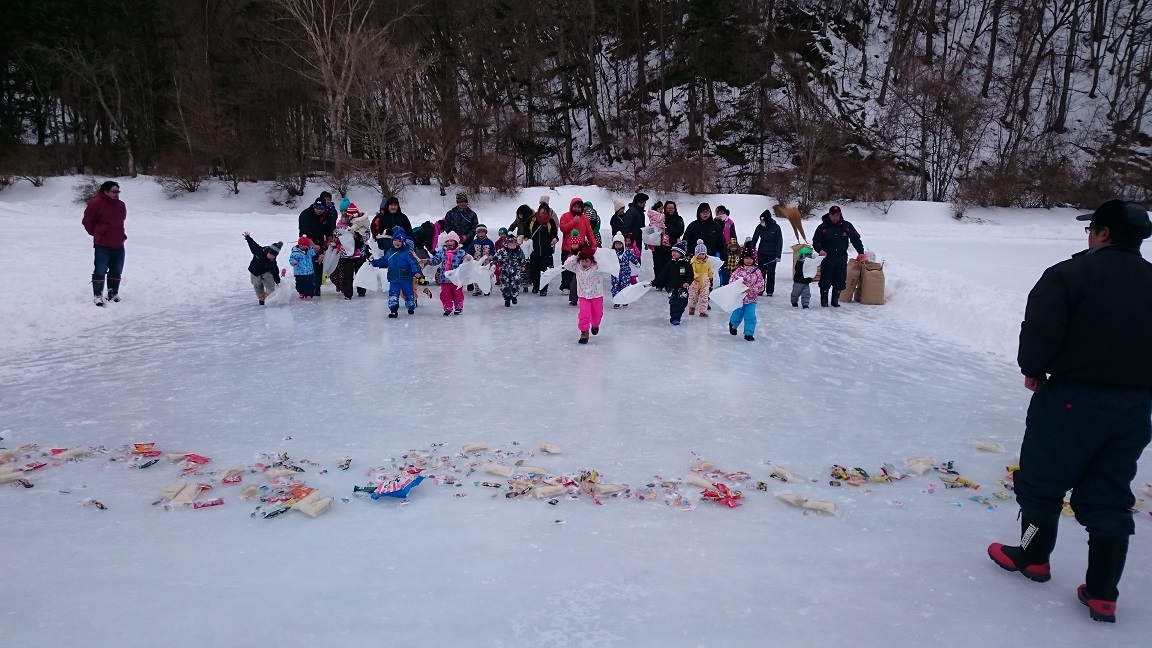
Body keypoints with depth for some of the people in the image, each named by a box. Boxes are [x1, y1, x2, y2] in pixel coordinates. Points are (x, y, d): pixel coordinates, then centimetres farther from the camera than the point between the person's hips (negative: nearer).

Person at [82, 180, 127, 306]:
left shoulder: (121, 204, 8)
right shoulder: (96, 203, -12)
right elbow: (87, 221, -5)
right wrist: (96, 234, 3)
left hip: (119, 245, 6)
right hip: (102, 246, -6)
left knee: (116, 272, 14)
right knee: (100, 271, -1)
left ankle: (113, 294, 25)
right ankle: (97, 296, 6)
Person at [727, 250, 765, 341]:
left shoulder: (757, 271, -3)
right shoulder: (739, 270, -6)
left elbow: (760, 285, -5)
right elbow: (732, 282, -8)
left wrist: (752, 289, -20)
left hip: (751, 299, 1)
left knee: (750, 316, -4)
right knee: (738, 315, 12)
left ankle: (749, 333, 7)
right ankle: (732, 324, 44)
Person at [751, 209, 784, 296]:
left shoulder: (776, 227, -10)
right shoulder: (759, 227, -6)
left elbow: (779, 242, -8)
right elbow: (754, 240, -2)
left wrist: (778, 255, -12)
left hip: (772, 253, -1)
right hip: (762, 253, 1)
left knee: (771, 273, 4)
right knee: (761, 271, 2)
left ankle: (770, 291, 11)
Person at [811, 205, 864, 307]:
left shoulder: (847, 226, 5)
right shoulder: (823, 227, 1)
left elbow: (856, 239, 12)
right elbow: (816, 241, 3)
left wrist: (861, 252, 6)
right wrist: (820, 250, -16)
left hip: (842, 259, 2)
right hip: (827, 258, -2)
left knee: (840, 281, 3)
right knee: (825, 280, -1)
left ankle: (835, 300, 16)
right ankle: (824, 300, 11)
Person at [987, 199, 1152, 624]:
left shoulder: (1071, 274, -12)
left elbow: (1040, 329, -19)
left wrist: (1033, 370, -1)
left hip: (1074, 396, -6)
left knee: (1043, 478, 14)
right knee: (1110, 495, 11)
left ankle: (1033, 557, 30)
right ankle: (1102, 594, 14)